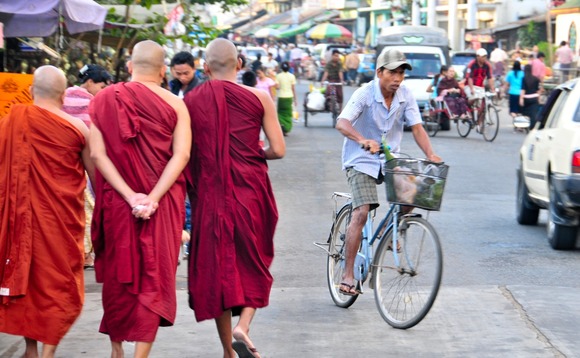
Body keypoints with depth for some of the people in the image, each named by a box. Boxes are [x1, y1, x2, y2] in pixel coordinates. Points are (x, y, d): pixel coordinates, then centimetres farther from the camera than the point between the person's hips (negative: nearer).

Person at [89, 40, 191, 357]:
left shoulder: (103, 100, -2)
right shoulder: (174, 104, -4)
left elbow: (97, 154, -9)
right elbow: (181, 155, -13)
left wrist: (130, 196, -13)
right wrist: (153, 198, -16)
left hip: (116, 201, 1)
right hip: (162, 204, -1)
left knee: (118, 274, 16)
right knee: (155, 278, 4)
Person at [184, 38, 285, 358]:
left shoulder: (190, 102, -1)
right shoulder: (258, 98, -4)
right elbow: (278, 150, -5)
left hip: (209, 193, 1)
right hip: (251, 193, -1)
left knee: (216, 266, 11)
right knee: (254, 264, 14)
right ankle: (243, 325, -10)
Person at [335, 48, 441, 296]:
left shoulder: (405, 94, -4)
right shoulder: (365, 94, -17)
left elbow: (416, 127, -7)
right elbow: (342, 123, -31)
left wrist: (430, 154, -25)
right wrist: (363, 140, -50)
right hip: (361, 160, -5)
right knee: (362, 212, -19)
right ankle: (348, 275, -15)